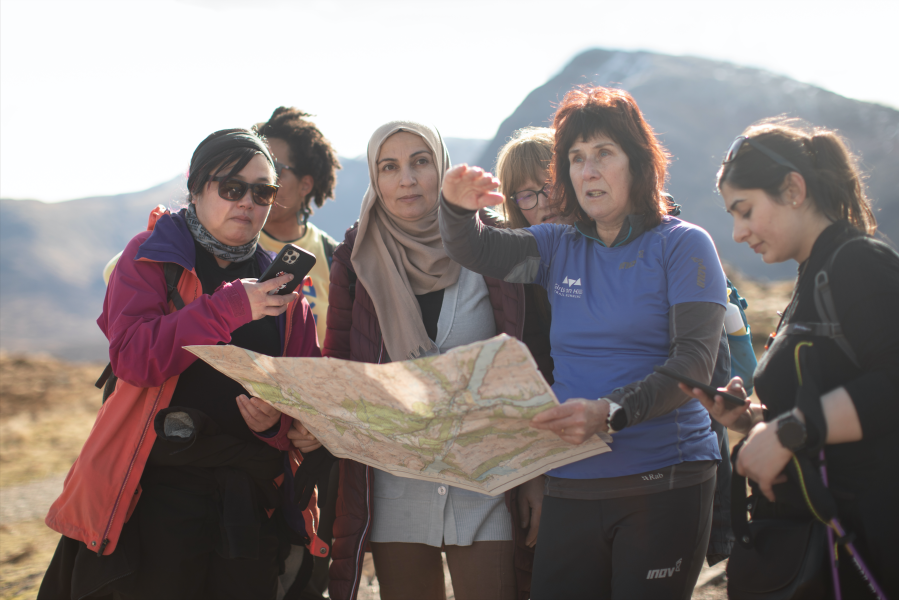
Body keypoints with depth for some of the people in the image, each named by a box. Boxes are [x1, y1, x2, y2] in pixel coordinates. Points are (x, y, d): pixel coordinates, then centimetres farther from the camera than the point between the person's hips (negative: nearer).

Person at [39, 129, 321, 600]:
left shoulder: (280, 282, 15)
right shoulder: (150, 257, 3)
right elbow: (131, 356, -14)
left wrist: (276, 418, -9)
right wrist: (230, 306, -20)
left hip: (249, 498, 4)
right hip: (158, 486, -4)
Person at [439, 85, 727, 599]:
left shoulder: (683, 245, -1)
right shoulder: (561, 248, 14)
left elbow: (695, 360, -12)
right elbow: (474, 250, 1)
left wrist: (610, 412, -27)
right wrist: (459, 209, -23)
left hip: (664, 483, -4)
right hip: (571, 486, 4)